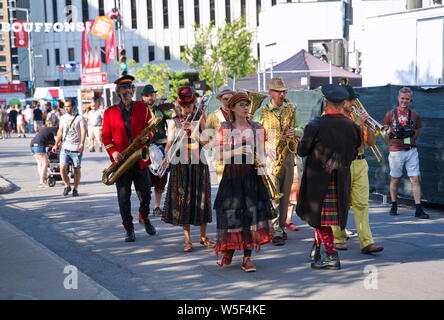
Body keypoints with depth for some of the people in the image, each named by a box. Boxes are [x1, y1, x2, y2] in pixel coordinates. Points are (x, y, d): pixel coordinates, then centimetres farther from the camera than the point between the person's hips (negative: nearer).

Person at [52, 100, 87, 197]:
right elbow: (60, 132, 18)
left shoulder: (79, 118, -2)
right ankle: (67, 186, 13)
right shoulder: (63, 118, 12)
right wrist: (56, 144, 9)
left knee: (77, 169, 3)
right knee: (62, 168, -8)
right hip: (65, 148, 3)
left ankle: (75, 189, 17)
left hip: (76, 148, -3)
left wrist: (82, 144, -26)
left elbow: (83, 131, -13)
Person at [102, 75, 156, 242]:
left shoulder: (142, 108, 7)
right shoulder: (110, 112, 4)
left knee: (145, 193, 3)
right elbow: (106, 137, 5)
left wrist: (147, 137, -12)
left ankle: (144, 217, 32)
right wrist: (113, 151, -11)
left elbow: (151, 128, 11)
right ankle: (129, 229, 12)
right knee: (124, 196, 1)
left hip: (140, 158, 1)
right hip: (121, 160, -1)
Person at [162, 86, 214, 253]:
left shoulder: (199, 118, 4)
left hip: (199, 164, 1)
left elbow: (205, 141, -5)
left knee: (201, 199, 5)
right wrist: (166, 158, -21)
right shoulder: (174, 122, 2)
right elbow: (169, 143, -3)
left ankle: (203, 236, 20)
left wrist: (193, 129, -18)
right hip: (180, 165, -1)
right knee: (182, 200, 1)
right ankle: (187, 240, 11)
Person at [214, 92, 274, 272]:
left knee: (252, 214, -4)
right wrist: (237, 151, -16)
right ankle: (228, 252, 21)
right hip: (231, 174, -1)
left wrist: (261, 161, -9)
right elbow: (219, 155, -2)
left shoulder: (257, 128, 8)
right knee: (231, 214, 0)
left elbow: (262, 153, 13)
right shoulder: (225, 128, 2)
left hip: (251, 175, 1)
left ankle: (247, 259, 2)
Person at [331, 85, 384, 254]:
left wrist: (367, 125, -2)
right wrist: (357, 124, -18)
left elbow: (371, 142, 13)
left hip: (360, 164, 5)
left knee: (362, 204, -1)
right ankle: (338, 239, 18)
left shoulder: (357, 117, 16)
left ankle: (366, 242, -5)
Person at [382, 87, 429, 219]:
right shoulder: (390, 114, -1)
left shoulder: (415, 115, 5)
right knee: (395, 179, 9)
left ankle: (418, 209, -5)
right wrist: (393, 142, 1)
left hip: (411, 150, 1)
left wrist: (410, 142, 4)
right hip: (396, 152, -1)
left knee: (415, 179, -4)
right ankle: (394, 206, 23)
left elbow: (416, 132, 15)